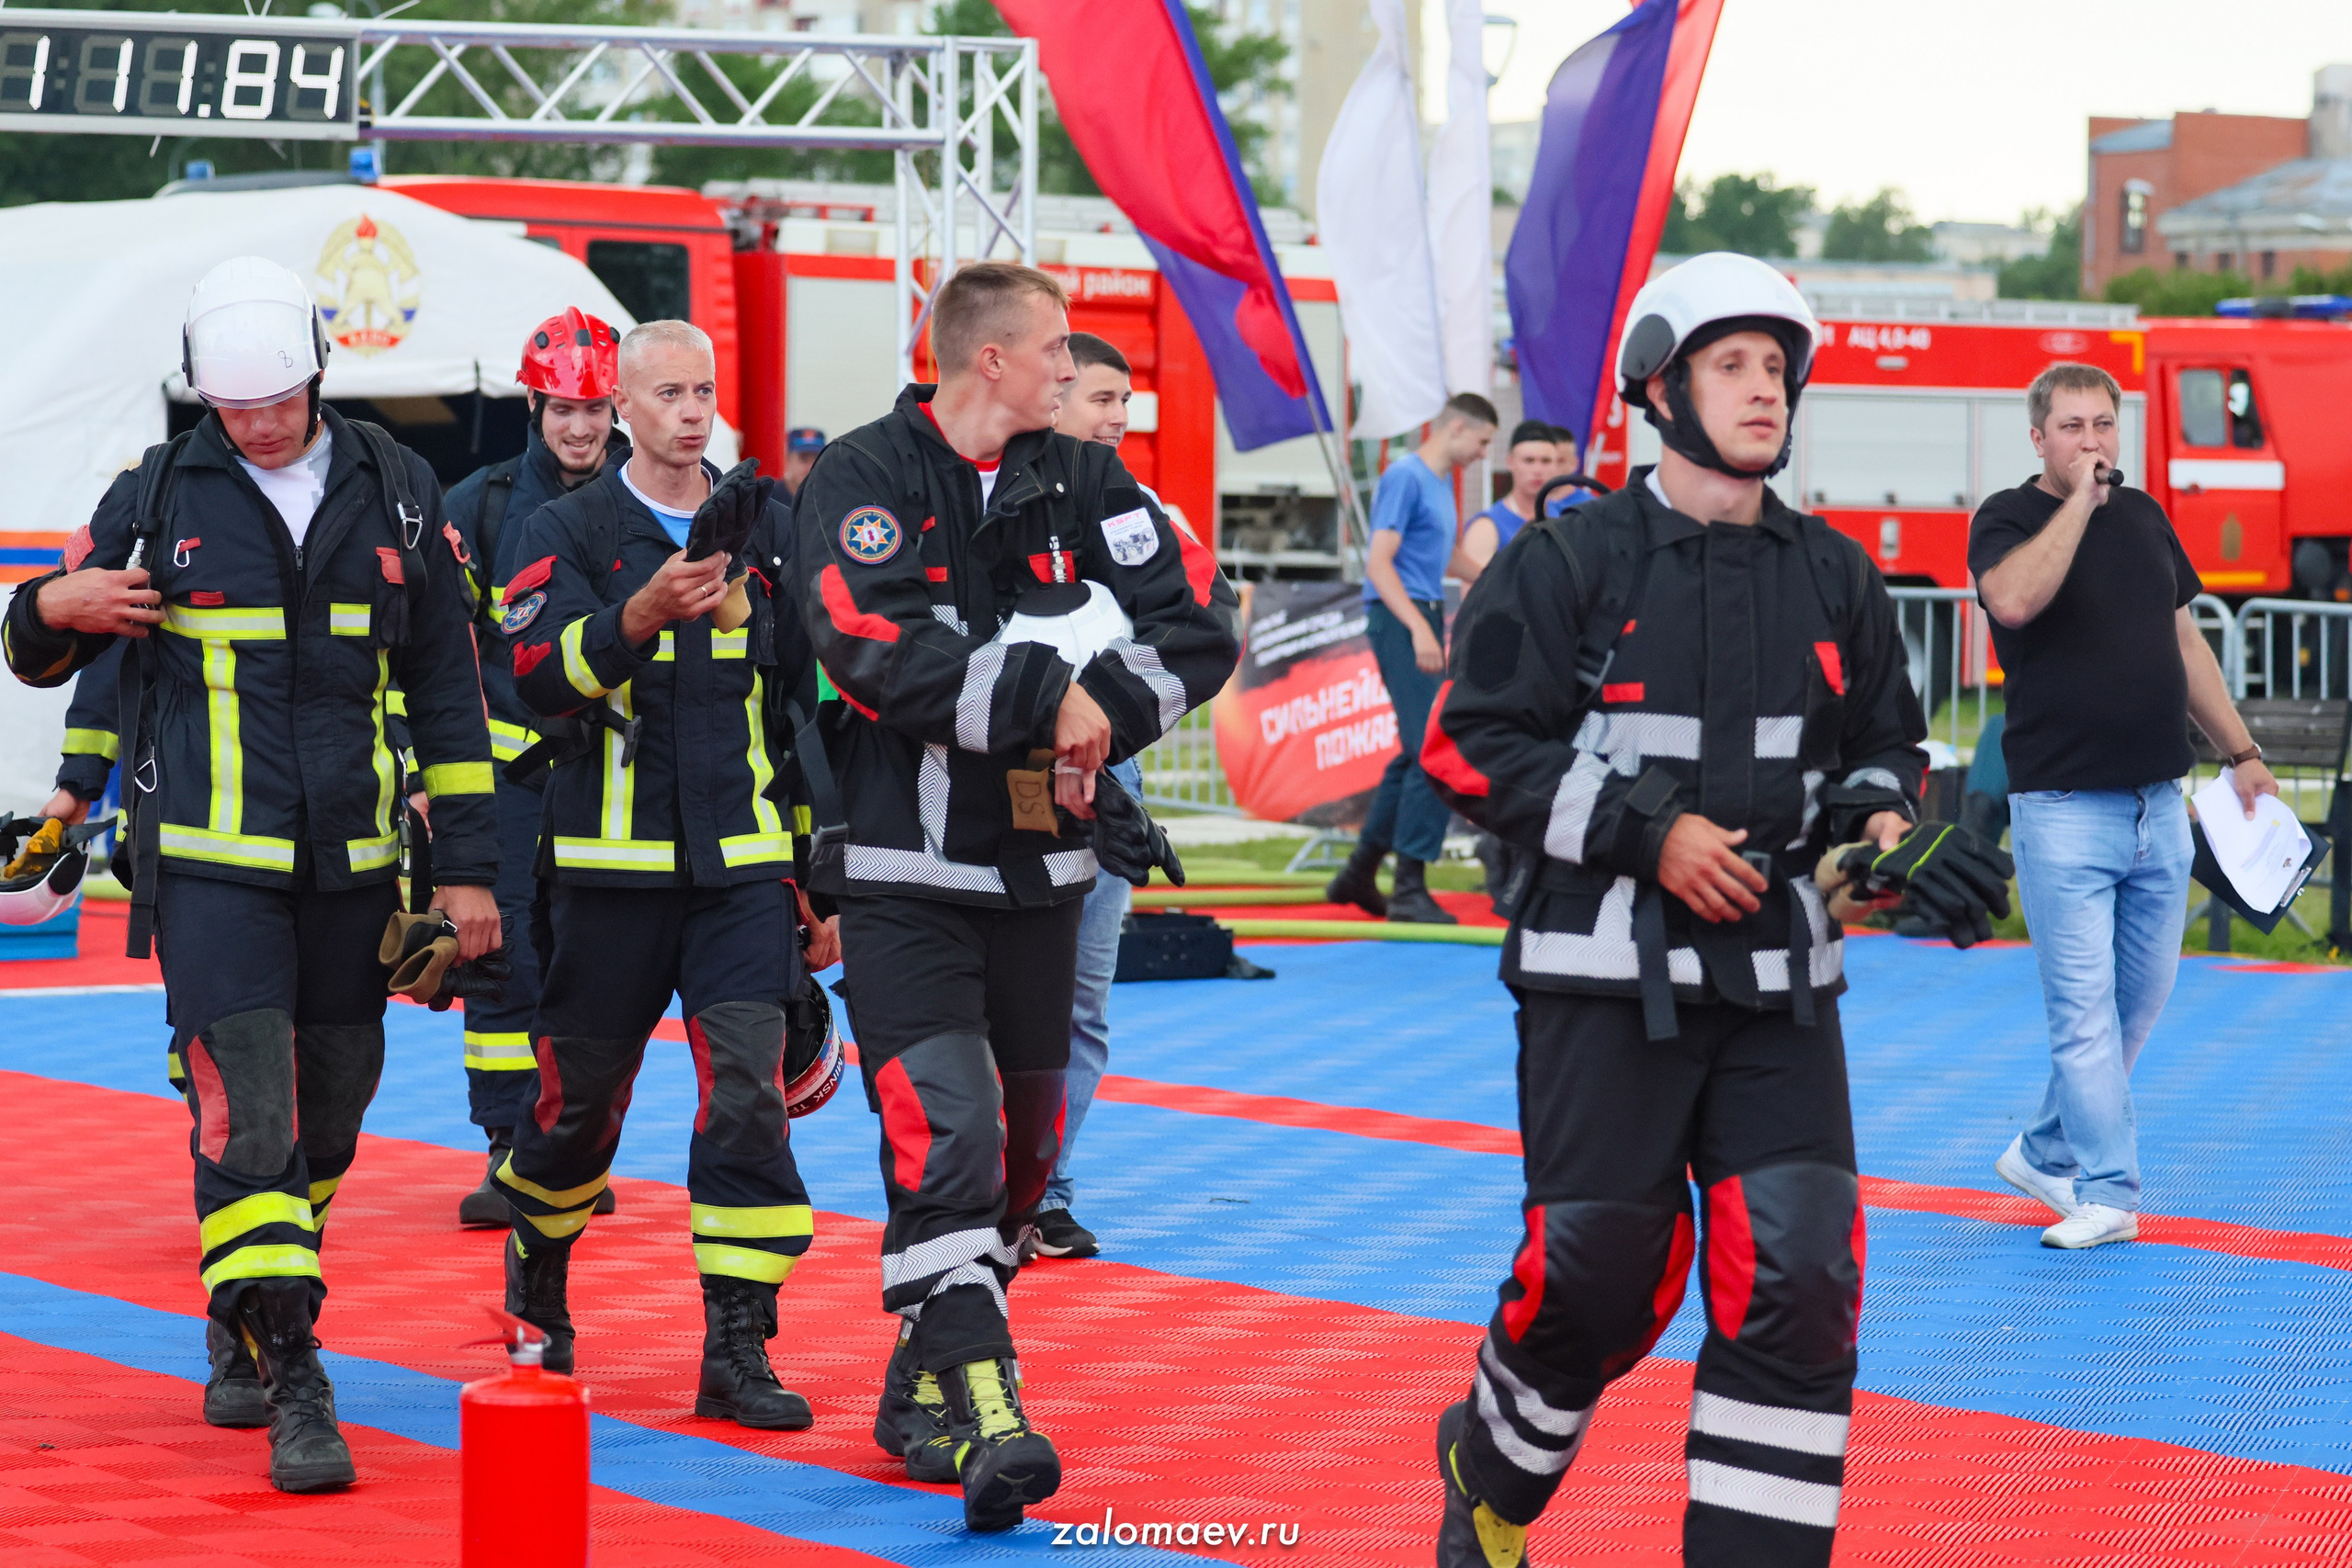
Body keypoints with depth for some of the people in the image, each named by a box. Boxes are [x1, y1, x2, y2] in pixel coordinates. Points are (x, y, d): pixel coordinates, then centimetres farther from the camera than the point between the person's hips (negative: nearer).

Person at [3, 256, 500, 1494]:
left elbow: (445, 684, 10)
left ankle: (246, 1326, 33)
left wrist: (466, 862, 8)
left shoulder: (392, 490, 5)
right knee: (245, 1115, -14)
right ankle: (293, 1390, -15)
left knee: (326, 1115, 12)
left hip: (350, 868, 3)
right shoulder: (161, 496, -1)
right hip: (210, 867, -3)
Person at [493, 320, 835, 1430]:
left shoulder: (764, 529, 9)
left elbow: (807, 703, 14)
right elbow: (537, 672, -16)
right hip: (614, 864, -2)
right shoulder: (567, 532, -1)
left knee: (749, 1087, -10)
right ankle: (537, 1274, 39)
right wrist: (637, 617, -33)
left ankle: (738, 1348, -8)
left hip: (744, 863, 2)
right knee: (582, 1090, 10)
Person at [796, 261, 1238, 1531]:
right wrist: (1047, 700, -21)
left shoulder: (1084, 483, 7)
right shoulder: (863, 480, -7)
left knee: (1021, 1141, 13)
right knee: (942, 1131, -17)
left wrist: (1102, 714, -16)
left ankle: (926, 1382, 30)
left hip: (1041, 866, 6)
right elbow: (880, 651, -22)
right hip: (904, 872, -6)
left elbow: (1199, 628, 0)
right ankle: (982, 1420, -23)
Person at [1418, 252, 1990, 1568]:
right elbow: (1474, 742, -6)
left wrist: (1879, 817, -2)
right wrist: (1644, 832, -14)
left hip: (1778, 973, 4)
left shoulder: (1834, 578, 10)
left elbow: (1885, 743, 22)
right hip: (1608, 974, -4)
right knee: (1599, 1271, -2)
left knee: (1800, 1274, -7)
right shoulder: (1572, 562, -3)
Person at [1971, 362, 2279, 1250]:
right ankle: (2107, 1193, -3)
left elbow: (2184, 642, 20)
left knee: (2142, 995, 10)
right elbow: (2013, 600, -26)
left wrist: (2240, 752, 18)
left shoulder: (2144, 516, 14)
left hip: (2157, 804, 6)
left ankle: (2045, 1152, 24)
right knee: (2084, 1003, -7)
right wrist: (2081, 498, -20)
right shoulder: (2008, 519, -4)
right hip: (2062, 804, -6)